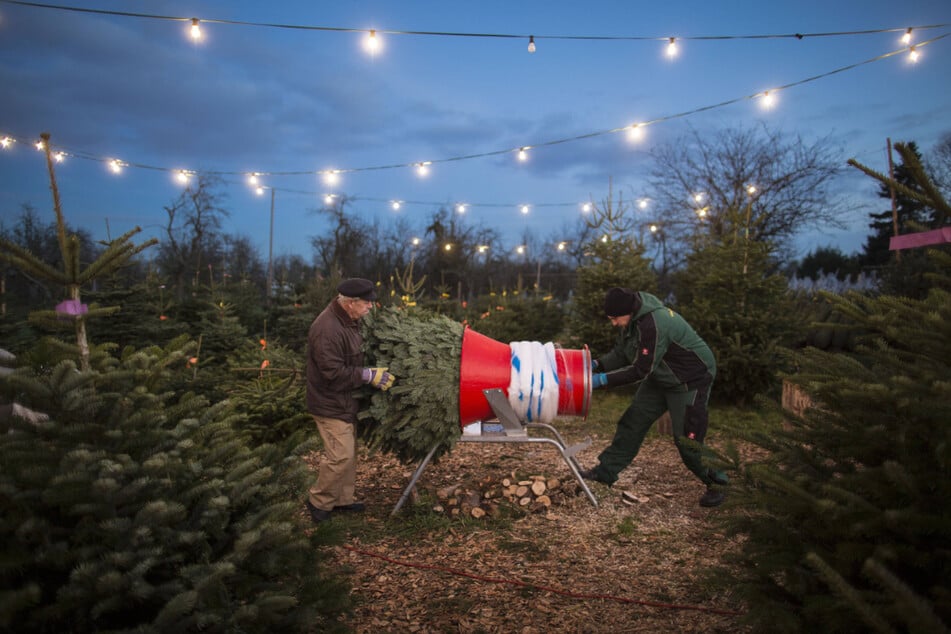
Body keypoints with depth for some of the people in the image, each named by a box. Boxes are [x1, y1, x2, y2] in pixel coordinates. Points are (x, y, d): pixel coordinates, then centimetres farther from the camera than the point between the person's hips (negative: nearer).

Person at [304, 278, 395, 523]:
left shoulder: (348, 320, 3)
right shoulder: (327, 329, -28)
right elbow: (333, 373, -27)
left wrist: (375, 368, 6)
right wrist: (369, 375, -22)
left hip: (344, 401, 10)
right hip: (330, 404, -10)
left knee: (348, 453, 18)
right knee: (340, 456, -7)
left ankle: (343, 498, 33)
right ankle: (318, 501, 14)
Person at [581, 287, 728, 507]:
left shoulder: (653, 324, -34)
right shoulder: (634, 320, -5)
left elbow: (641, 370, -31)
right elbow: (621, 355, 2)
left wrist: (603, 380, -30)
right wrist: (596, 364, -14)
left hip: (690, 381, -9)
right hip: (660, 379, 9)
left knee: (687, 438, -5)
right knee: (633, 421, 7)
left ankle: (715, 483, 18)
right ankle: (606, 471, 14)